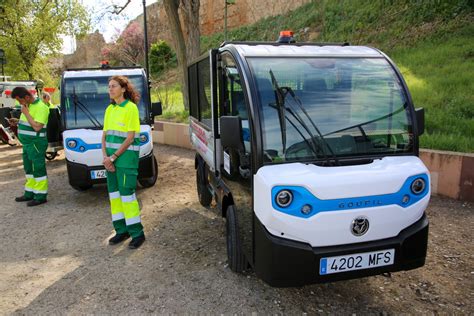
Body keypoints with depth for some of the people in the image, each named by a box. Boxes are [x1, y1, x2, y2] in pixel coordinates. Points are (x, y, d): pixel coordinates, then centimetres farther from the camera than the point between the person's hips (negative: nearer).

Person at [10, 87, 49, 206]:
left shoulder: (40, 107, -17)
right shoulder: (28, 106, 13)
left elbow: (37, 127, -24)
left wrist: (26, 113, -17)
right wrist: (17, 121, 9)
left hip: (36, 144, -10)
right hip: (27, 143, 10)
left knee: (38, 169, -4)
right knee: (29, 169, 17)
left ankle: (41, 196, 4)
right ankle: (29, 194, 29)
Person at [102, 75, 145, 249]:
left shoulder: (131, 108, -8)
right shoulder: (109, 109, 14)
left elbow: (130, 138, -13)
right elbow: (105, 135, 14)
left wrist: (113, 157, -12)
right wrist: (105, 156, -1)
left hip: (126, 157, -7)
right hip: (111, 158, 7)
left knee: (126, 194, -5)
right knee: (114, 194, 10)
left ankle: (137, 233, 6)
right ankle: (121, 230, 23)